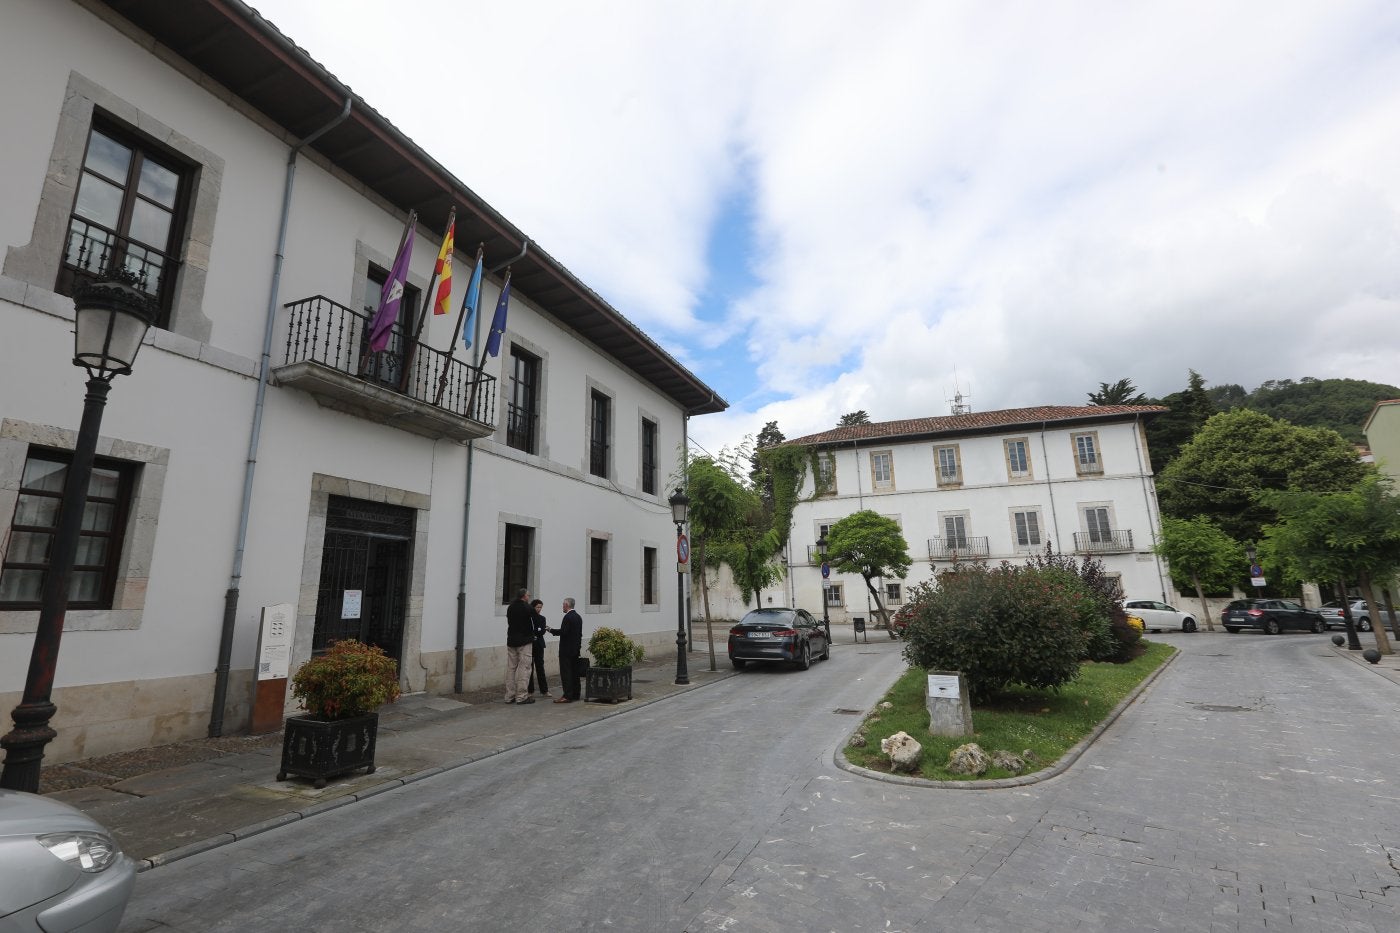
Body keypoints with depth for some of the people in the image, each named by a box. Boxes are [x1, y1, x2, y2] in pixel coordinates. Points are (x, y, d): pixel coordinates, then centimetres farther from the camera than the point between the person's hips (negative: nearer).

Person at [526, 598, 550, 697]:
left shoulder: (542, 618, 9)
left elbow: (542, 631, -3)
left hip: (538, 645, 3)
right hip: (528, 644, -3)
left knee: (540, 667, 3)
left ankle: (544, 690, 6)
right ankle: (530, 690, 10)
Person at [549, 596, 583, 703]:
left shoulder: (568, 617, -15)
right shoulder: (578, 617, 12)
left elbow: (563, 631, -23)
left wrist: (551, 630, -10)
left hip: (566, 649, -9)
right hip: (576, 648, 9)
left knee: (566, 672, -6)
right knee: (574, 672, 11)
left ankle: (567, 696, -8)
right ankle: (575, 695, 15)